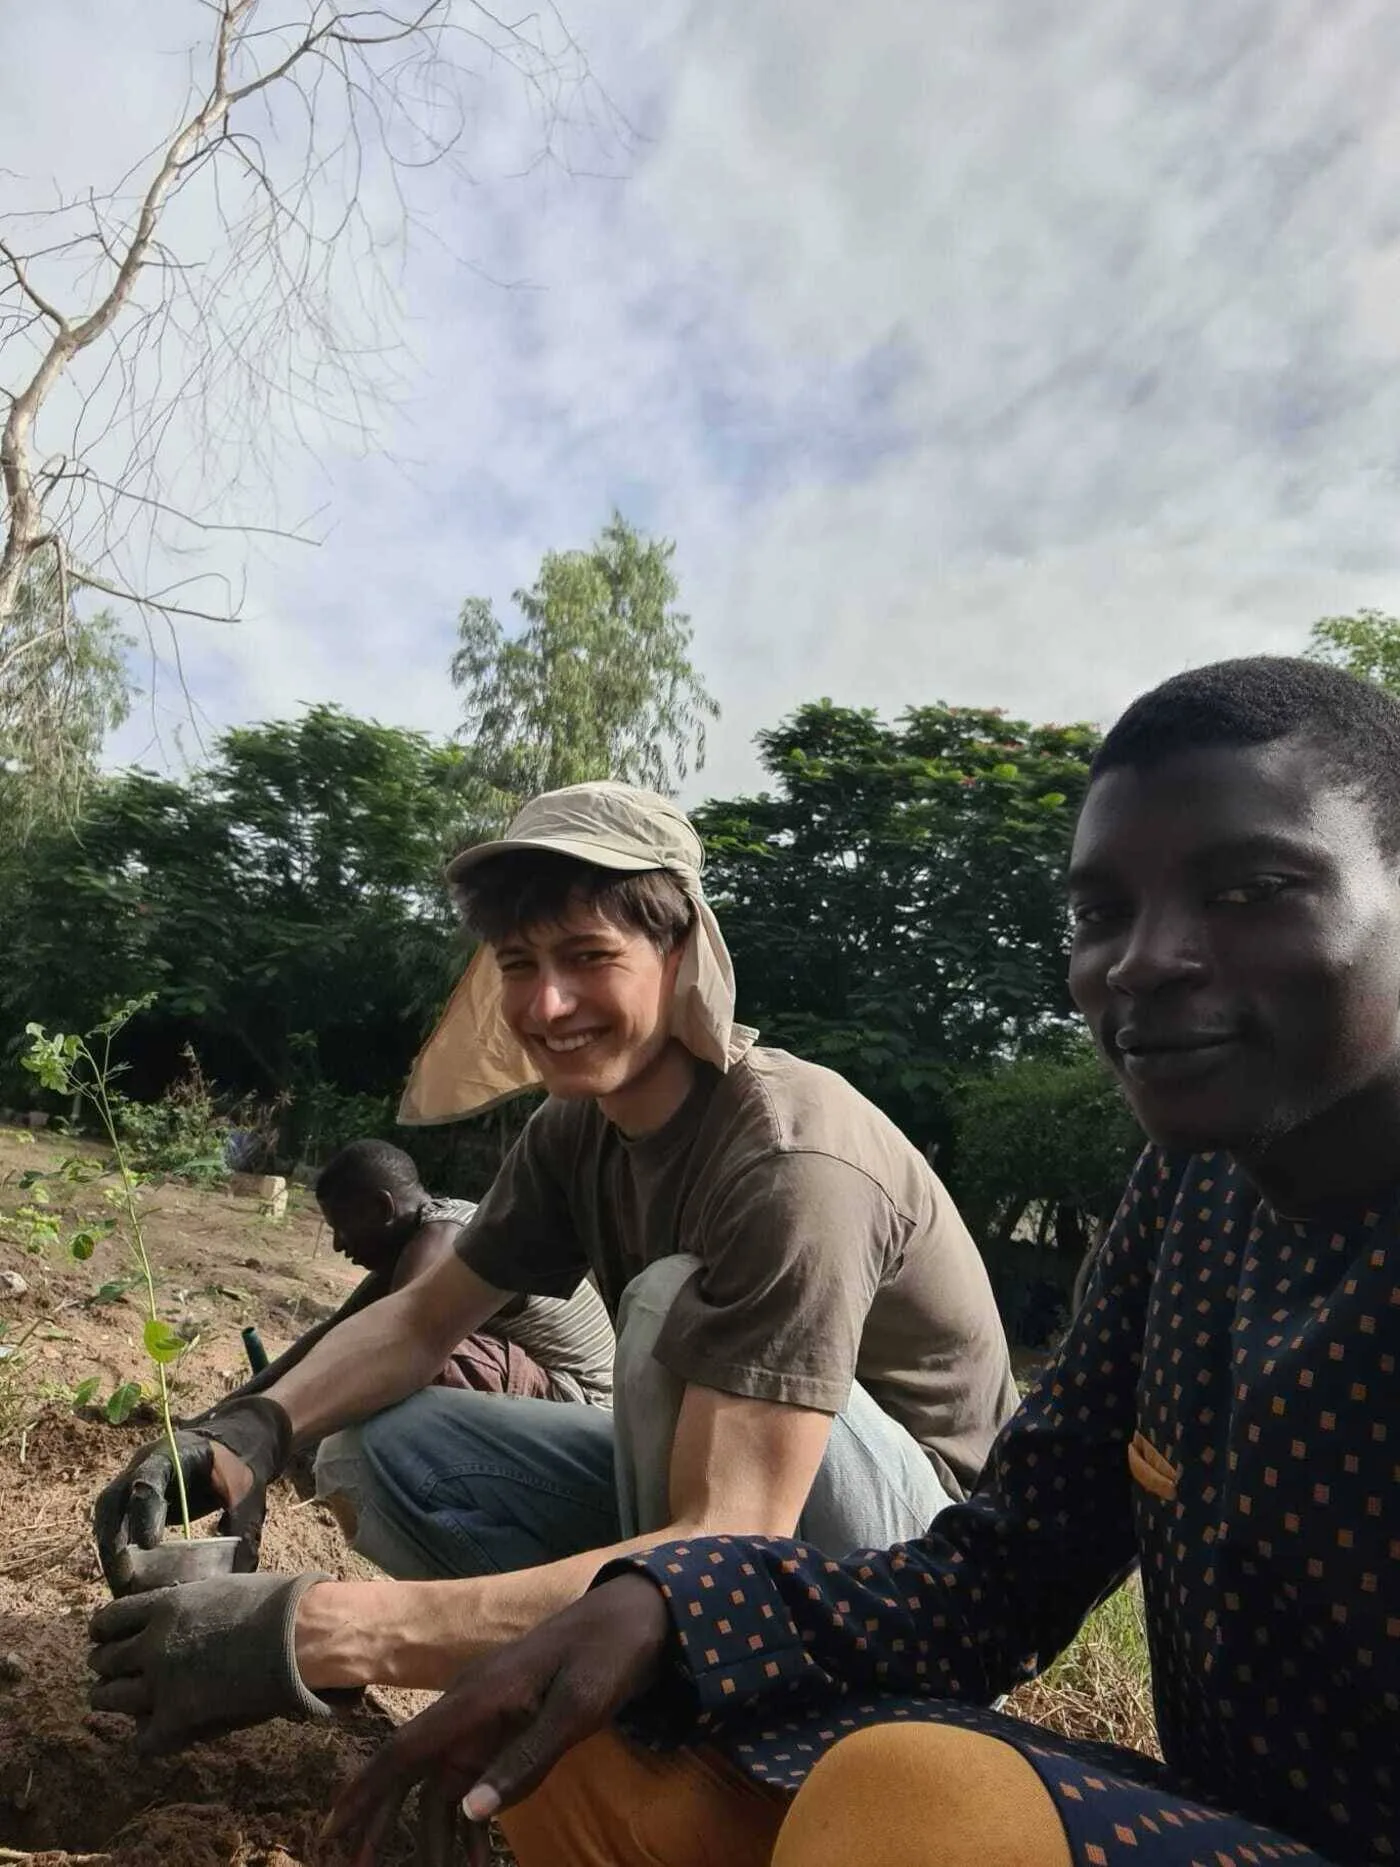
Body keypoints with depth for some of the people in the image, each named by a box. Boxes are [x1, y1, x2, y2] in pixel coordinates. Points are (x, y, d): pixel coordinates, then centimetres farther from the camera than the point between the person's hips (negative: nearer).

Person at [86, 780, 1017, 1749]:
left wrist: (323, 1628, -42)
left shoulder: (792, 1157, -31)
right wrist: (256, 1427, -19)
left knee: (679, 1300, -33)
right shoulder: (578, 1123, -6)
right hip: (699, 1485, 7)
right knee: (378, 1452, -4)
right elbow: (424, 1315, 2)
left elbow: (729, 1554, -38)